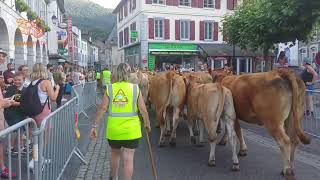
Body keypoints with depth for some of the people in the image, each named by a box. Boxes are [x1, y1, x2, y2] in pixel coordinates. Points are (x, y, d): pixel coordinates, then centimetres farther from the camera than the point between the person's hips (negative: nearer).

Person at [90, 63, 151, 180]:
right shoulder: (135, 88, -5)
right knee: (128, 158, 5)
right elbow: (143, 110, -5)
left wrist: (95, 126, -1)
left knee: (115, 154, 25)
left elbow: (102, 109, -7)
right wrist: (147, 124, 9)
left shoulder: (110, 89, -4)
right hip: (131, 130, -2)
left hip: (113, 129, 2)